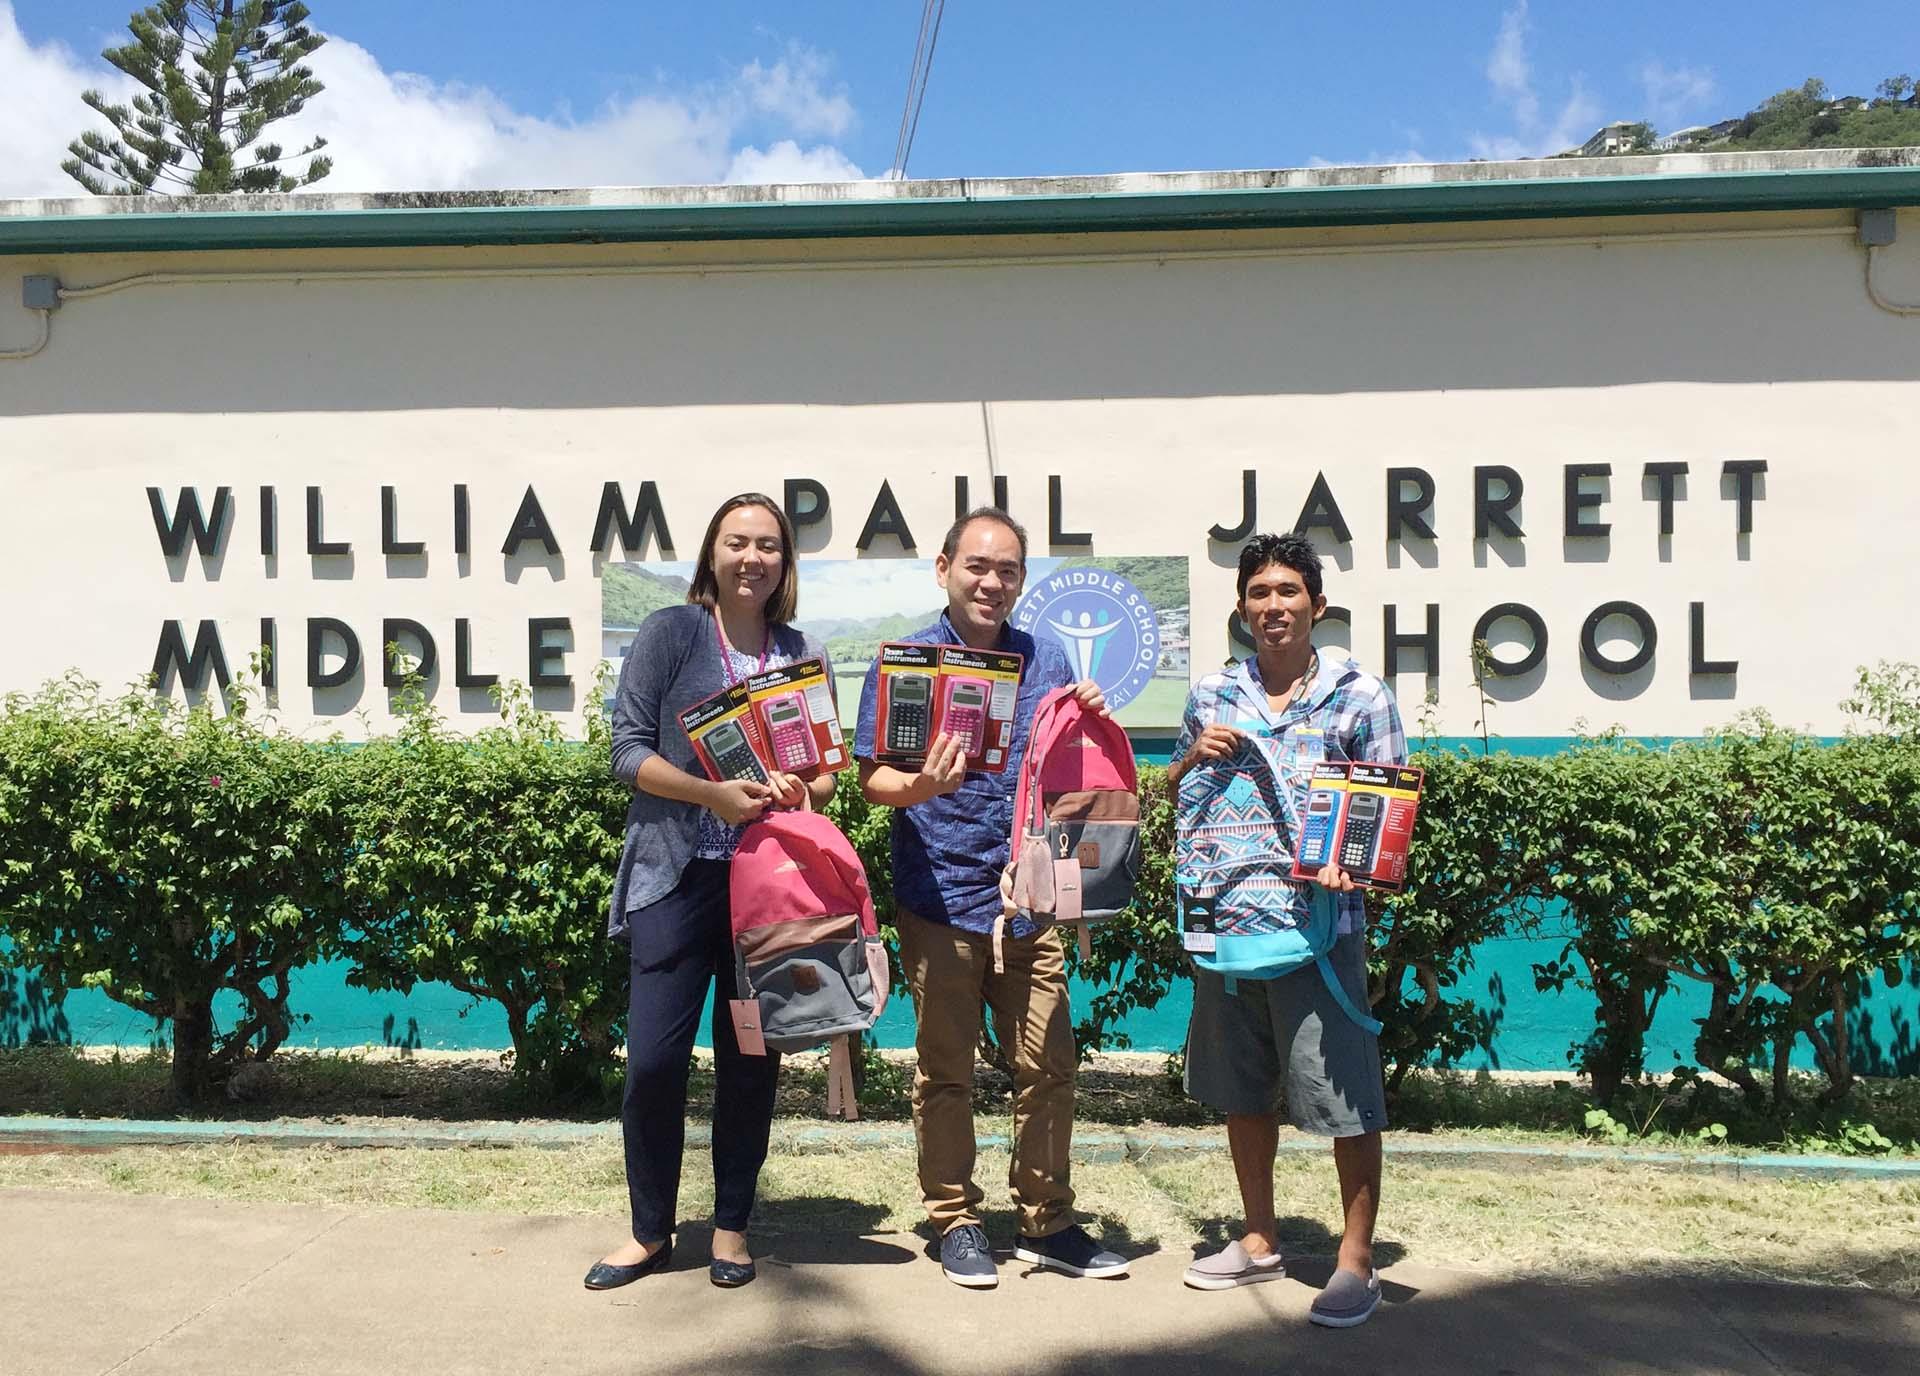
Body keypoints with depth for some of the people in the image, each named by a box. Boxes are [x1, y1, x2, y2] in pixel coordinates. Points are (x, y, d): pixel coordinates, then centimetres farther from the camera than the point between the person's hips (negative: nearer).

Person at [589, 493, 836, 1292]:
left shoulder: (803, 654, 10)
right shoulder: (670, 634, 1)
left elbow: (828, 772, 13)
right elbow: (629, 752, -4)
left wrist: (799, 790, -10)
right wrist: (715, 795, -18)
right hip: (678, 873, -2)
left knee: (750, 1060, 7)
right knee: (654, 1059, -4)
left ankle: (732, 1226, 24)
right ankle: (650, 1232, 17)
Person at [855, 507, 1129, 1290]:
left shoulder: (1047, 662, 11)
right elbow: (872, 778, -4)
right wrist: (922, 787, -25)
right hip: (940, 901, -3)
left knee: (1049, 1066, 7)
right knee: (945, 1072, 7)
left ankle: (1047, 1223, 21)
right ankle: (955, 1222, 21)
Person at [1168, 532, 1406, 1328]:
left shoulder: (1360, 696, -3)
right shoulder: (1212, 694, 8)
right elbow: (1173, 798, 15)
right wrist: (1194, 757, -6)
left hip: (1319, 922, -4)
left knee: (1344, 1098, 1)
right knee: (1242, 1091, 16)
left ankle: (1357, 1262, 18)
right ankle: (1259, 1243, 33)